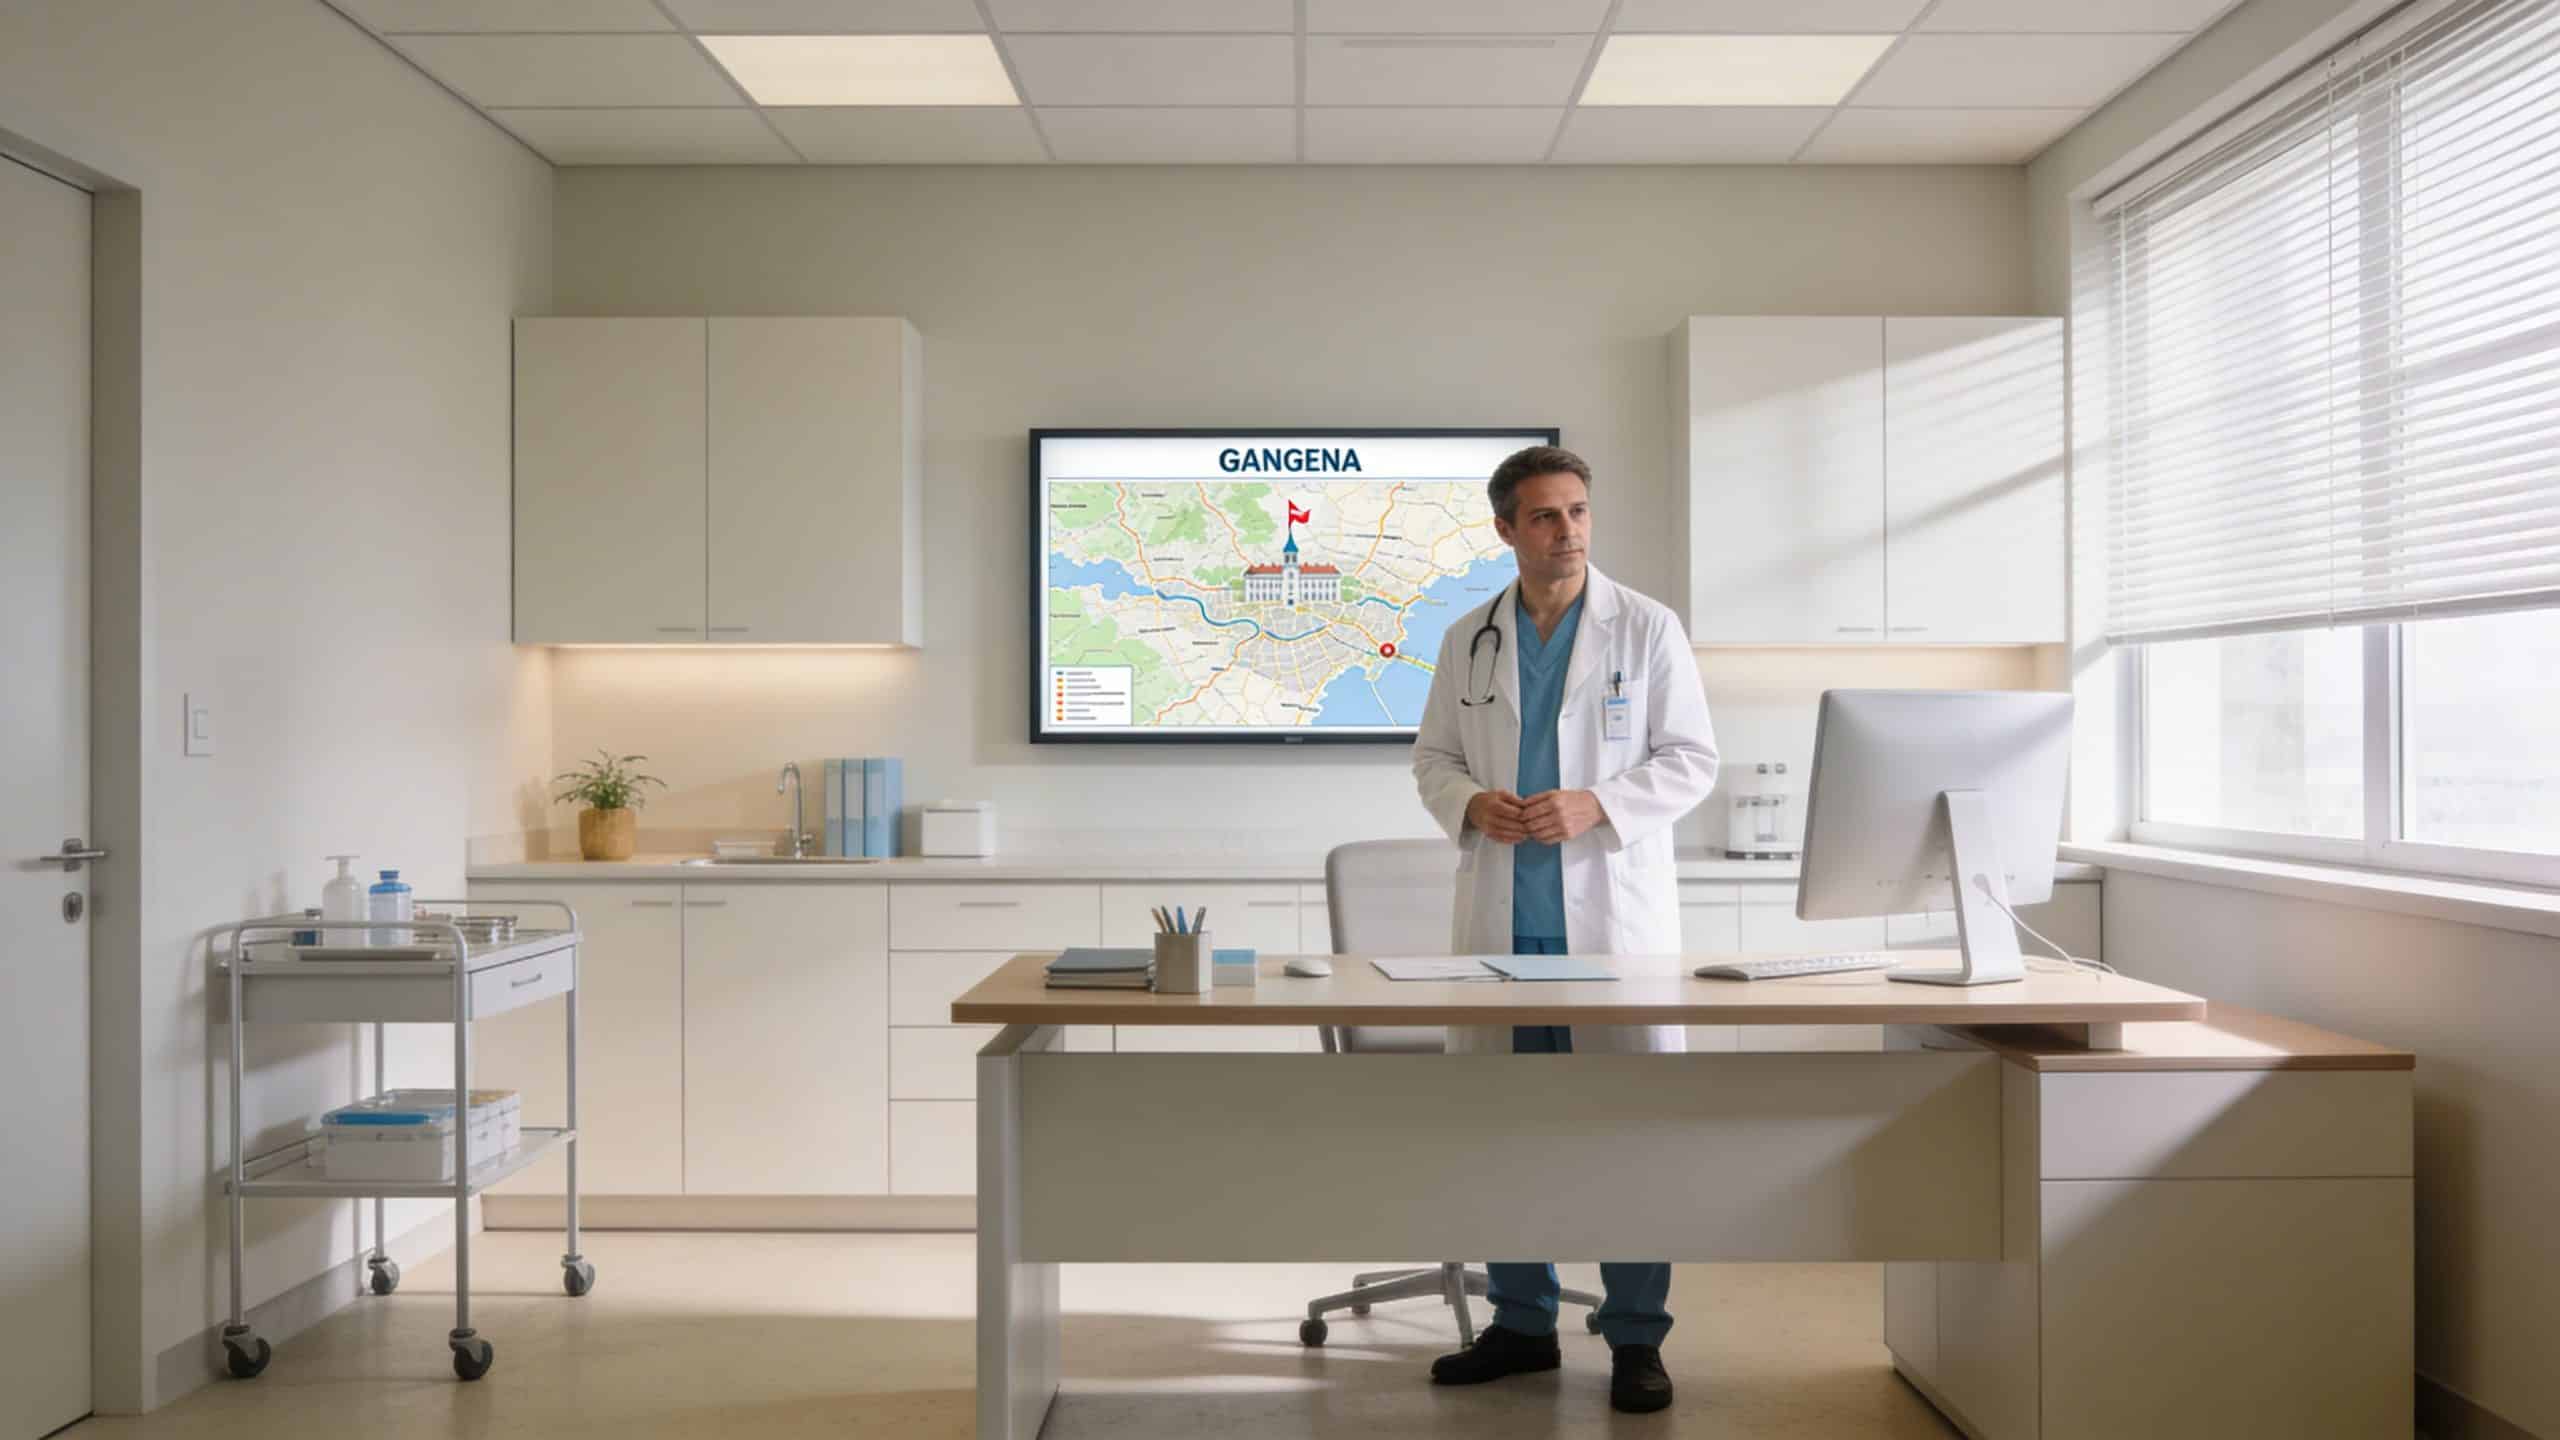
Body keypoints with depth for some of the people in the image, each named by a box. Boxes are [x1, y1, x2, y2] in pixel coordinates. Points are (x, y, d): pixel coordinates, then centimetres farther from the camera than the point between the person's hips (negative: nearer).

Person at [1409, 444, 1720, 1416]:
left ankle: (1637, 1338, 14)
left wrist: (1595, 805, -16)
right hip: (1499, 920, 3)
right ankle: (1521, 1325, 23)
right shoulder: (1468, 641, 10)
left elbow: (1691, 760, 0)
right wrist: (1470, 804, -8)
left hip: (1614, 914, -3)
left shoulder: (1648, 629, 1)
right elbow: (1433, 758, 14)